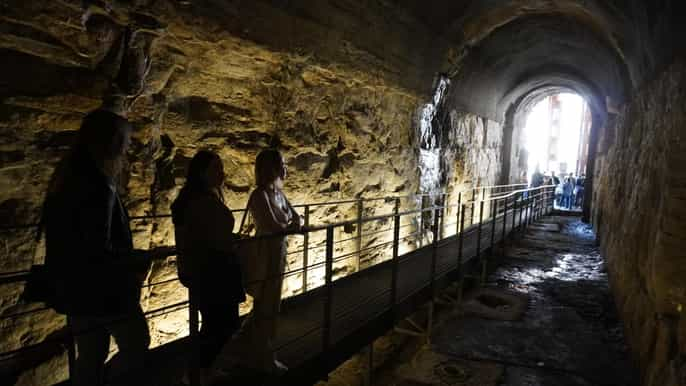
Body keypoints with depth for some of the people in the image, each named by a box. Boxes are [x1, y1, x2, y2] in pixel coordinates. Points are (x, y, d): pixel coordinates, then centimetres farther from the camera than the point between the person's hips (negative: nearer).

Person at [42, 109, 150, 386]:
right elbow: (98, 252, -25)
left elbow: (68, 242, 14)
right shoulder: (98, 186, -23)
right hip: (105, 290, -8)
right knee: (136, 345, 9)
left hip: (74, 289, 9)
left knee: (89, 357, 17)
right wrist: (138, 261, -10)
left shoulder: (63, 181, 6)